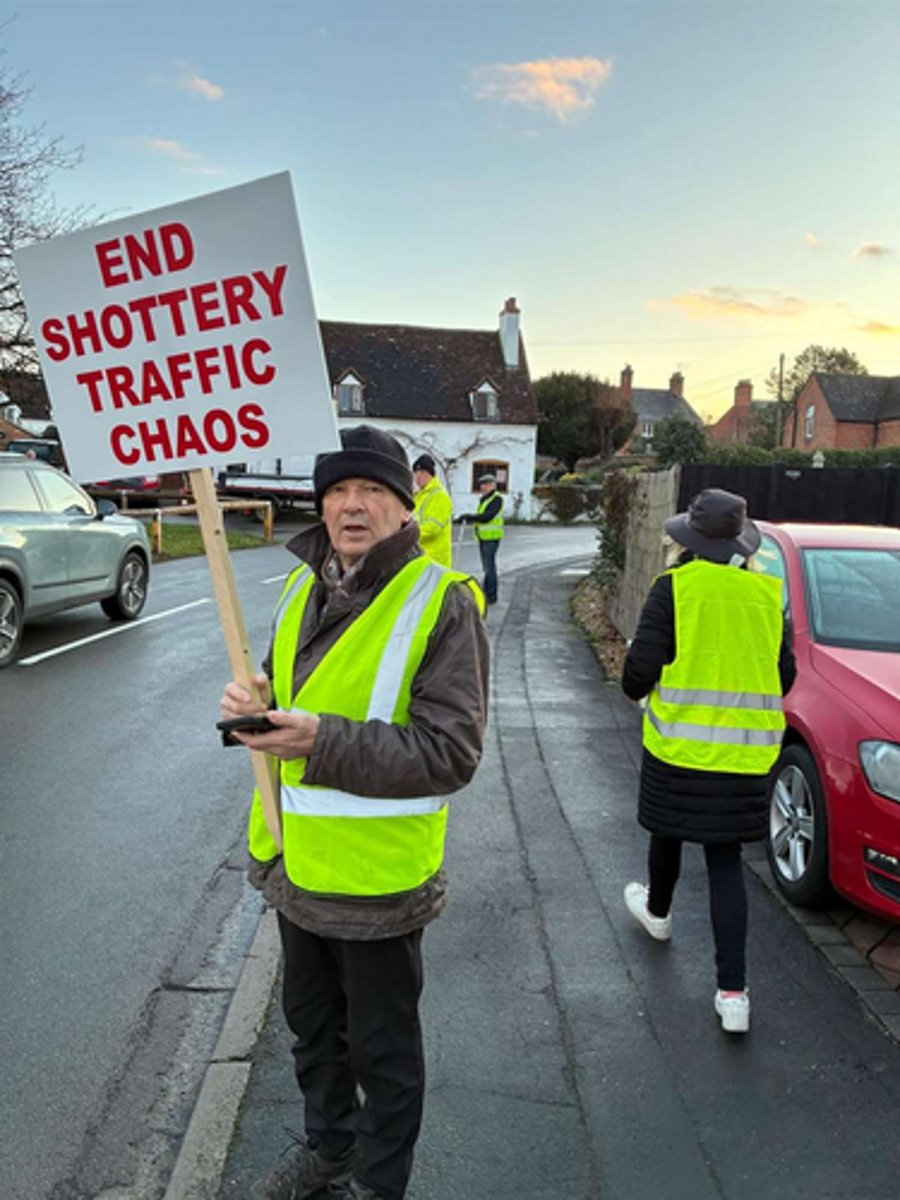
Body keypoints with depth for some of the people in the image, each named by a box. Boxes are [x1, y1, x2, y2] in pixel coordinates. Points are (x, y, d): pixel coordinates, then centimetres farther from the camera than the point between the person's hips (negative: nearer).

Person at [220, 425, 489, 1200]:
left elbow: (451, 752, -22)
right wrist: (256, 703, -8)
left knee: (382, 1048, 16)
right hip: (297, 864, 7)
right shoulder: (301, 588, 3)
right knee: (312, 1025, 28)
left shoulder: (441, 601, -19)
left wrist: (325, 741, -30)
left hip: (376, 875, -7)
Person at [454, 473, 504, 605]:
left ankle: (490, 595, -4)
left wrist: (469, 517, -21)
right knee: (487, 566, 14)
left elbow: (487, 517, -23)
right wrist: (464, 520, 13)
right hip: (483, 537, 9)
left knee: (489, 566, -8)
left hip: (491, 537, -9)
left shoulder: (497, 499, -12)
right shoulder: (484, 499, 17)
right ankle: (489, 594, 21)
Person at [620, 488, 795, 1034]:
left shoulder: (675, 587, -11)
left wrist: (637, 690, 9)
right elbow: (784, 676, 8)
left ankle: (658, 911, 48)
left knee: (668, 835, 21)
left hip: (678, 745, -3)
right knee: (726, 859, 8)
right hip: (746, 752, 3)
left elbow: (641, 668, -13)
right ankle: (733, 989, 6)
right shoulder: (767, 594, 2)